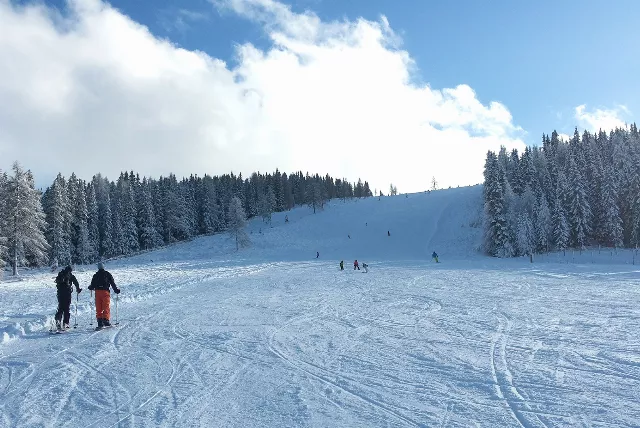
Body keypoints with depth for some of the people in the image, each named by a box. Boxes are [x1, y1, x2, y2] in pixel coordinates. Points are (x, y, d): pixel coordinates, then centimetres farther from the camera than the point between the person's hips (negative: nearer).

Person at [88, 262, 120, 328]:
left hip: (97, 292, 2)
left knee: (98, 308, 6)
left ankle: (99, 321, 2)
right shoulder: (107, 274, 3)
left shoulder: (95, 275, 9)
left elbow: (92, 285, 9)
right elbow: (112, 283, 1)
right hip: (105, 291, -2)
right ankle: (105, 320, -10)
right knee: (106, 307, -1)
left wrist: (90, 287, 32)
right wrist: (116, 290, 9)